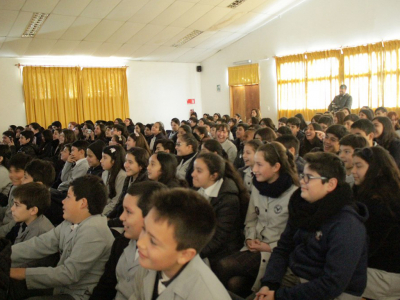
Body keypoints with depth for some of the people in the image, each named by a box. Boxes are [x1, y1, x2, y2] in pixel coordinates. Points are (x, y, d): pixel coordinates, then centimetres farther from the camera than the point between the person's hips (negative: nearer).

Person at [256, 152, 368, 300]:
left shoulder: (346, 225, -21)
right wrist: (269, 284, -12)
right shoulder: (304, 206, 0)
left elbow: (332, 285, -25)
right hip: (296, 278, 7)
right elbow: (283, 249, 4)